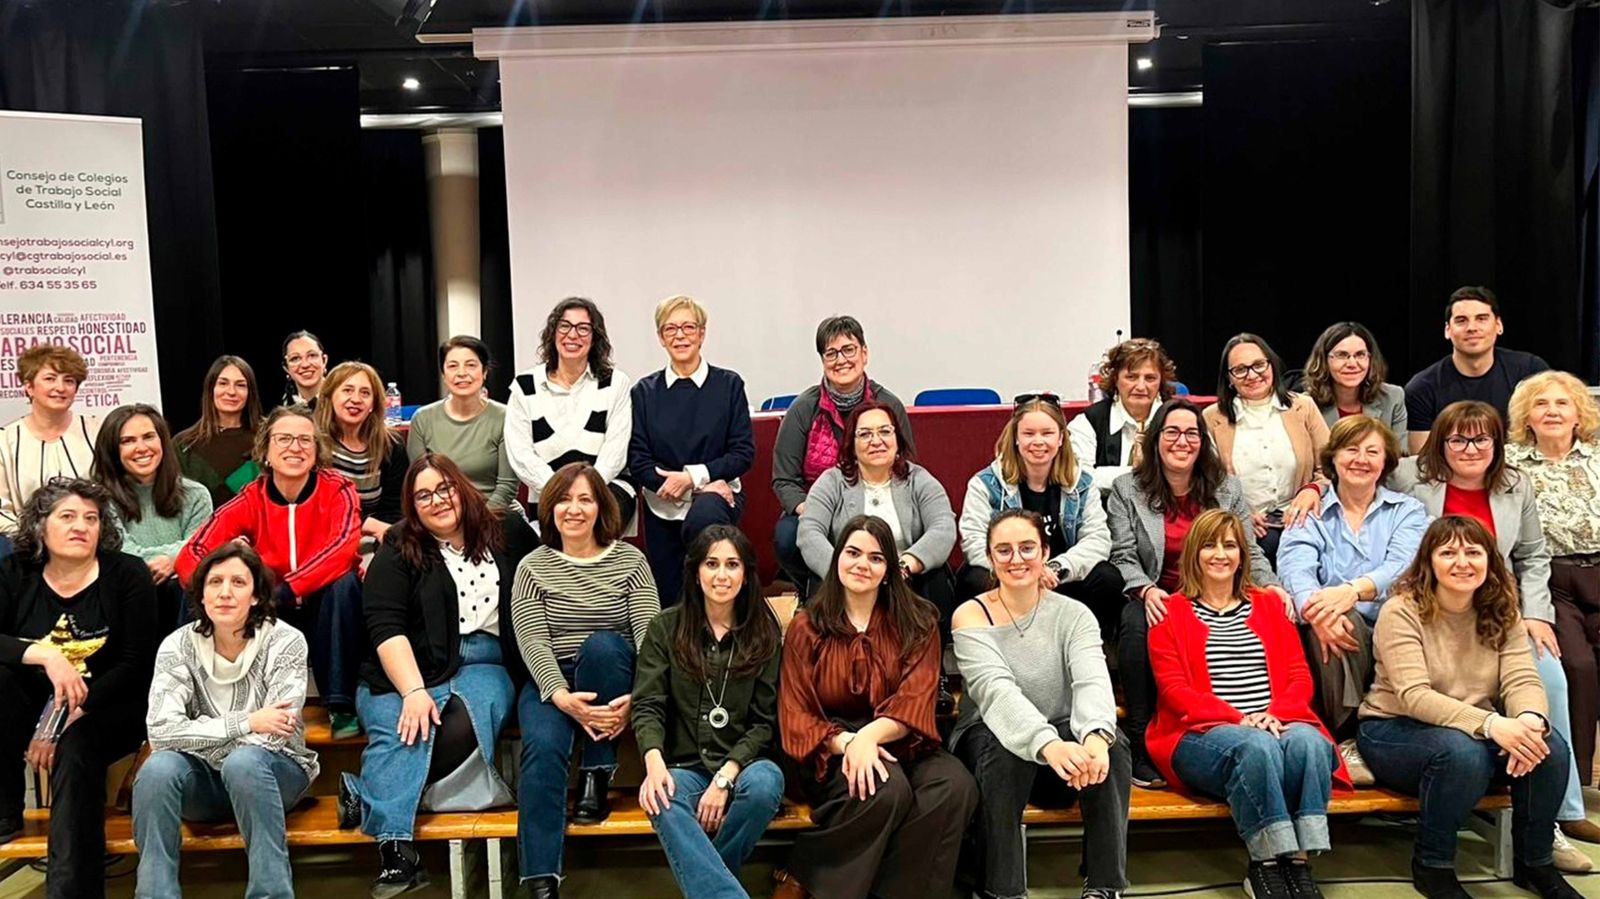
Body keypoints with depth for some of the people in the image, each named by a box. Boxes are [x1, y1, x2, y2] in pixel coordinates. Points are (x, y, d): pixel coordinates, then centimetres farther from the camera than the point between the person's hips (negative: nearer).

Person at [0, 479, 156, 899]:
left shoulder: (128, 575, -6)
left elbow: (137, 664, -11)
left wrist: (68, 719, -20)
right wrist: (45, 655, -30)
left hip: (108, 710, -3)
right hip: (34, 707, 3)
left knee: (75, 749, -33)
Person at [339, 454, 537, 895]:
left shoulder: (508, 532, 12)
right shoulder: (397, 551, 6)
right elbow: (385, 628, -6)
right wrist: (413, 691, -21)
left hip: (483, 665, 2)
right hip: (405, 669, -1)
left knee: (462, 728, -32)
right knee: (400, 729, -33)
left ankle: (368, 792, -22)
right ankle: (395, 849, -41)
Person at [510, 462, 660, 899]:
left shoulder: (630, 560, 4)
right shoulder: (533, 567, 5)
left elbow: (650, 633, -6)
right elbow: (532, 641, -7)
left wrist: (637, 697, -24)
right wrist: (562, 696, -26)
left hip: (612, 682, 0)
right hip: (551, 683, 0)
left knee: (600, 644, -33)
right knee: (543, 748, -30)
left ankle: (596, 777, -18)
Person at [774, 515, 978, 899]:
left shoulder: (917, 622, 5)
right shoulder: (806, 627, 3)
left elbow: (915, 701, -6)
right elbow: (795, 717, -1)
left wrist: (870, 736, -26)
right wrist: (847, 742, -22)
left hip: (897, 745, 2)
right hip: (833, 755, -2)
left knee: (956, 787, -29)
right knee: (888, 789, -34)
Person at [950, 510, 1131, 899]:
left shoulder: (1073, 614, -3)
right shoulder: (971, 616, -9)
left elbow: (1092, 681, -21)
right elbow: (997, 689, -26)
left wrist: (1095, 735, -45)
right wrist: (1047, 744, -45)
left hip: (1064, 739, 2)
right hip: (991, 740, -2)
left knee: (1112, 745, -29)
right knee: (1006, 749, -36)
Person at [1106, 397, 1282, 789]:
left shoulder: (1228, 488, 16)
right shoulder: (1126, 490, 7)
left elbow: (1250, 552, 12)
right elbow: (1123, 557, -2)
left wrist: (1272, 587, -9)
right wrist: (1146, 591, -22)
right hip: (1157, 603, -2)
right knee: (1137, 622, -37)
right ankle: (1140, 744, -30)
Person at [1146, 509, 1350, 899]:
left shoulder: (1269, 604, 21)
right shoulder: (1171, 613, 10)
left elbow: (1300, 675, 12)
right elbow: (1174, 689, -1)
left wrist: (1276, 713, -10)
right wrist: (1237, 719, -16)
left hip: (1276, 725, 3)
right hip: (1202, 734, -3)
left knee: (1308, 741, -32)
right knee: (1256, 747, -36)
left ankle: (1298, 862, -29)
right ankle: (1267, 864, -29)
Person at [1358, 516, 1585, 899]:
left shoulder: (1502, 615, 3)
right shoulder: (1401, 611, -16)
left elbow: (1523, 681, -9)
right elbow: (1415, 697, -25)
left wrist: (1530, 720, -34)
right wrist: (1491, 724, -40)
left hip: (1478, 729, 6)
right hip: (1395, 730, -5)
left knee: (1550, 746, -22)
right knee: (1463, 752, -36)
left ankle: (1534, 862, 2)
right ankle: (1432, 866, -13)